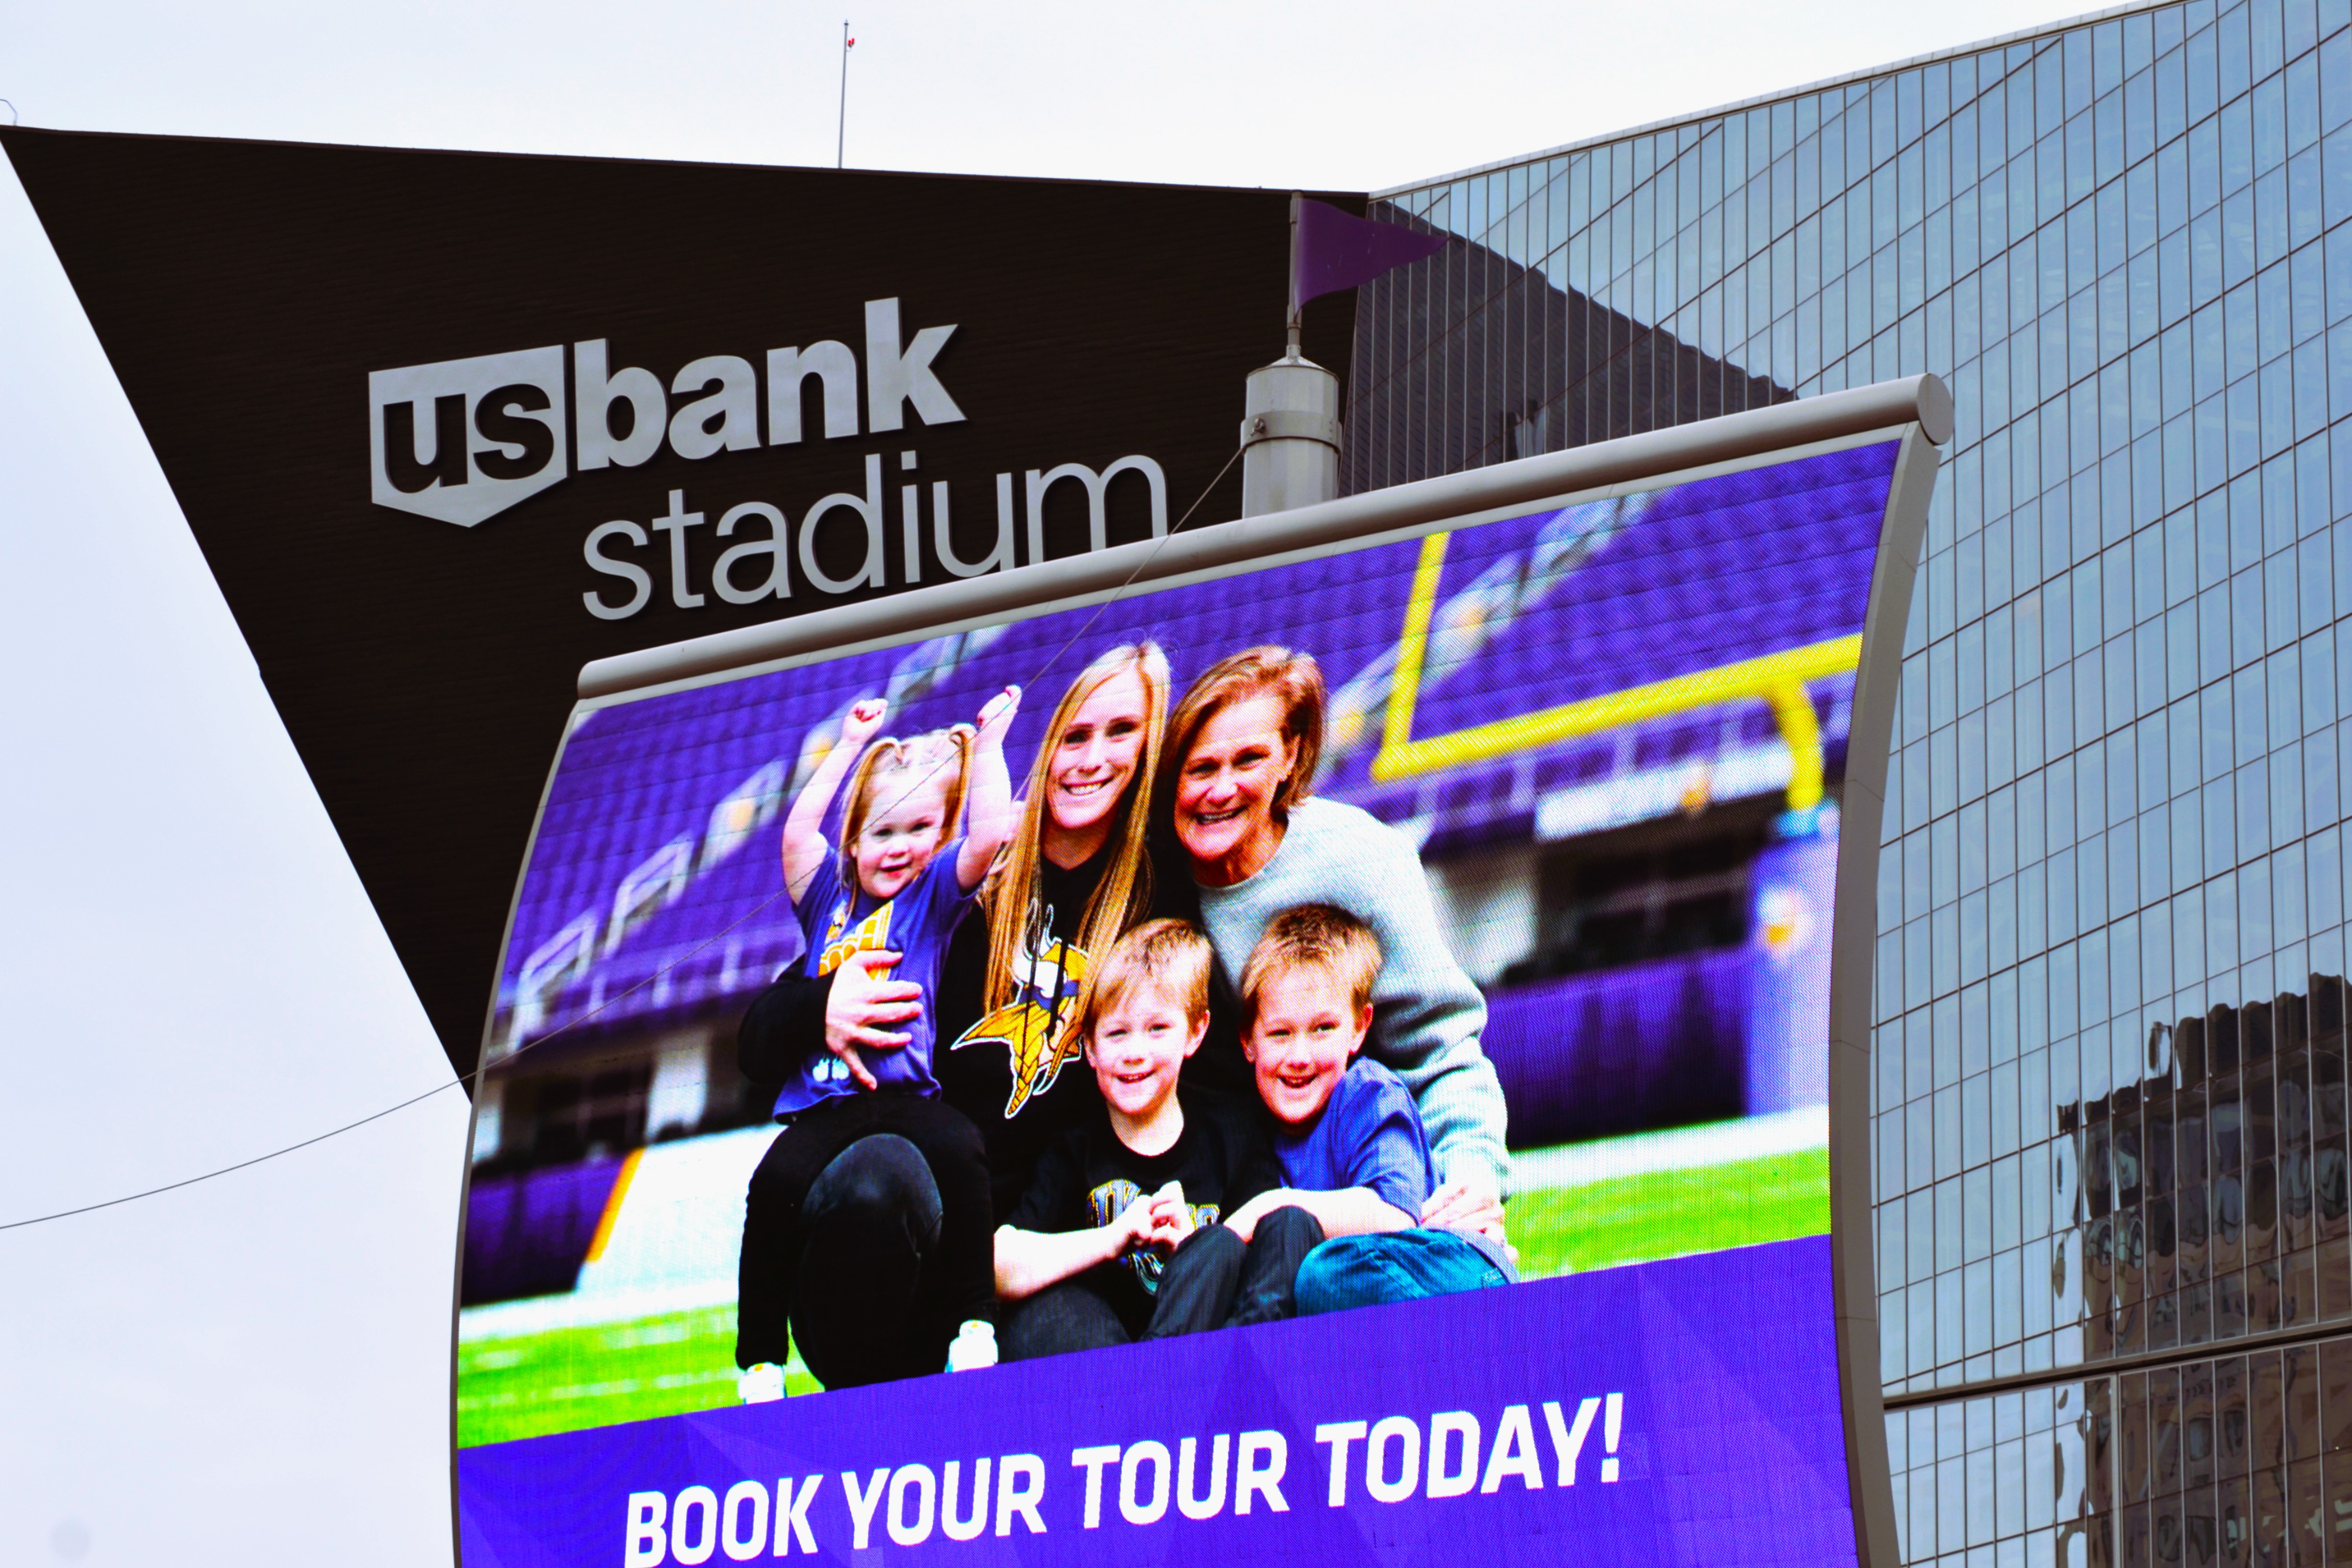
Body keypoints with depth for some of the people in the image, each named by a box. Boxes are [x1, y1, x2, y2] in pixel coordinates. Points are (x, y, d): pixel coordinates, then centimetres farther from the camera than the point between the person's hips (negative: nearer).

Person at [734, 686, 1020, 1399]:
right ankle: (760, 1361, -23)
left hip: (904, 1093, -2)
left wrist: (987, 744, 7)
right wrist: (850, 747, 16)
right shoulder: (831, 894, 23)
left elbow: (992, 833, -1)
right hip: (820, 1104, 2)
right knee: (780, 1179, -30)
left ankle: (976, 1321, -27)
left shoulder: (937, 891, 15)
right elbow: (798, 829, 9)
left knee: (956, 1147, -36)